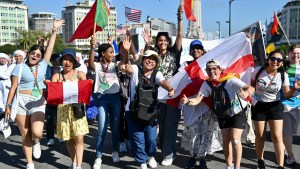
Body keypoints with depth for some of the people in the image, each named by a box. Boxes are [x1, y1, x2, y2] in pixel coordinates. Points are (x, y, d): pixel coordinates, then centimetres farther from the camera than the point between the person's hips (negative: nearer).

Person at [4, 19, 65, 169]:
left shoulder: (43, 65, 7)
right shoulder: (20, 67, 0)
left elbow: (50, 48, 3)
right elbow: (13, 87, -2)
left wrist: (54, 30, 1)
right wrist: (8, 105, -5)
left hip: (38, 102, 1)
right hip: (21, 102, -1)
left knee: (37, 133, -17)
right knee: (25, 136, 4)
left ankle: (36, 143, 21)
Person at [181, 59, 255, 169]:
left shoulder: (230, 80, -27)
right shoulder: (206, 84, -12)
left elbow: (251, 88, -35)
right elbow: (197, 100, -15)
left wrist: (246, 93, -59)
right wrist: (188, 101, -37)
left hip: (237, 112, -5)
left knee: (235, 140, -12)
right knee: (226, 140, 12)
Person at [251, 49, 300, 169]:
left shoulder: (283, 75, -10)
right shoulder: (258, 70, -11)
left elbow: (287, 95, -10)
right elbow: (252, 86, 5)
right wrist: (253, 100, -5)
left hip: (275, 107, 0)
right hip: (259, 106, 0)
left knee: (277, 137, -6)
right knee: (260, 136, 9)